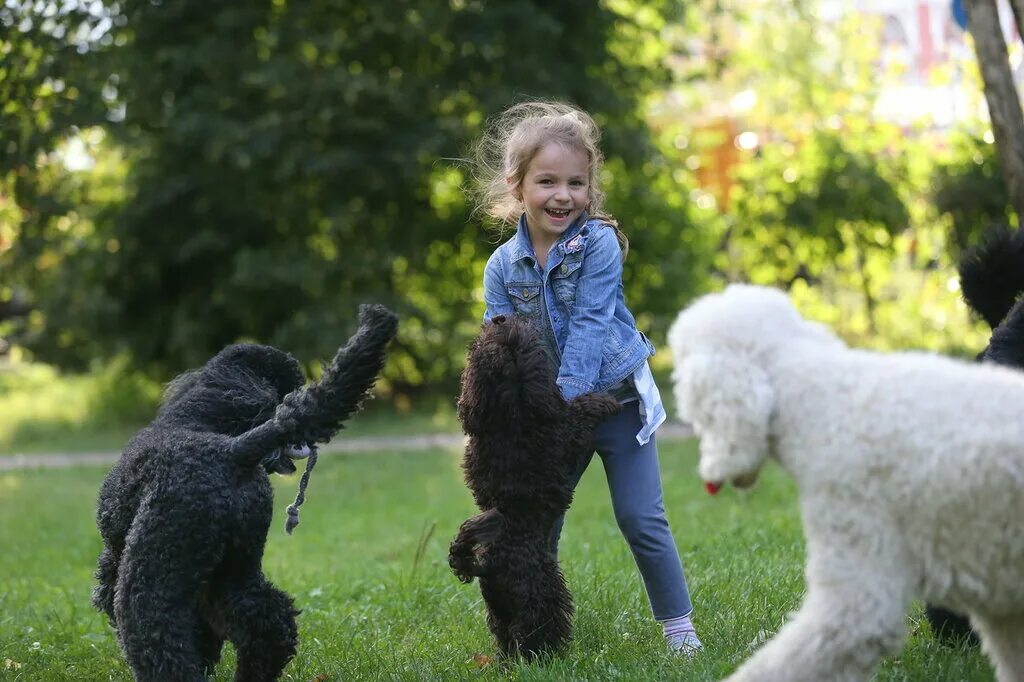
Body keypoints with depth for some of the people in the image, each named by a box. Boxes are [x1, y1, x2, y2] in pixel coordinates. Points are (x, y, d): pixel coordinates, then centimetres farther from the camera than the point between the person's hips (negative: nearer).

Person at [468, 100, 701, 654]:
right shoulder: (502, 266, -5)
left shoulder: (598, 244, -15)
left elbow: (589, 327, -22)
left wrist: (567, 399, -30)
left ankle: (678, 625, 8)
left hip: (617, 400, -3)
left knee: (641, 519, -3)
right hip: (550, 412, 3)